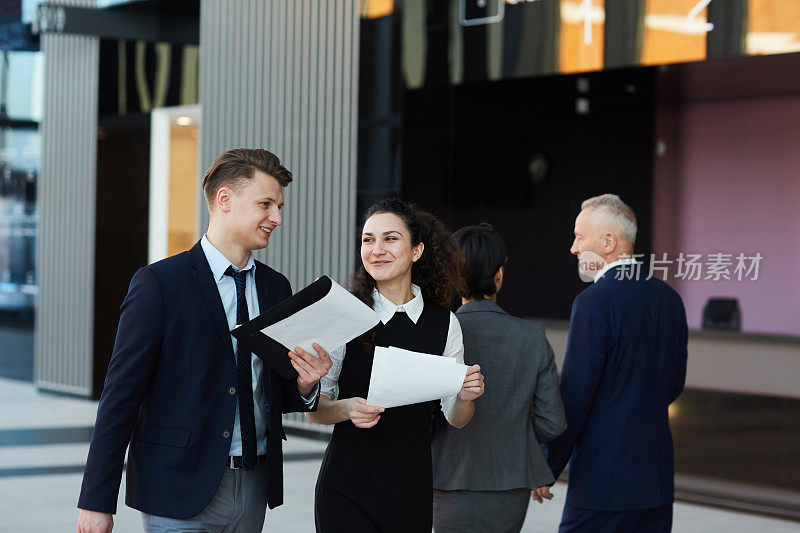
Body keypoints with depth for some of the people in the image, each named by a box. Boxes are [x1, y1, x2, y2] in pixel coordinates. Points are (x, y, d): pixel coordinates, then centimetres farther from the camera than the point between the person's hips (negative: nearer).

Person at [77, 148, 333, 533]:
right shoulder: (159, 283, -8)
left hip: (255, 487, 6)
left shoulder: (276, 287, 11)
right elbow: (121, 394, -11)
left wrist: (304, 385, -7)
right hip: (181, 496, -6)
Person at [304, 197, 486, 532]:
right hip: (348, 489, -3)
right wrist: (347, 409, -22)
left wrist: (466, 397, -11)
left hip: (413, 490, 3)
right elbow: (313, 408, -2)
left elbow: (455, 419, 10)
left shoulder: (444, 324, 3)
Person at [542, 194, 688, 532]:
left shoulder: (594, 302, -14)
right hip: (658, 476, 7)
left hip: (604, 479, -7)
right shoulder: (668, 298, 8)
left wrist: (547, 468, -6)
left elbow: (574, 397, -14)